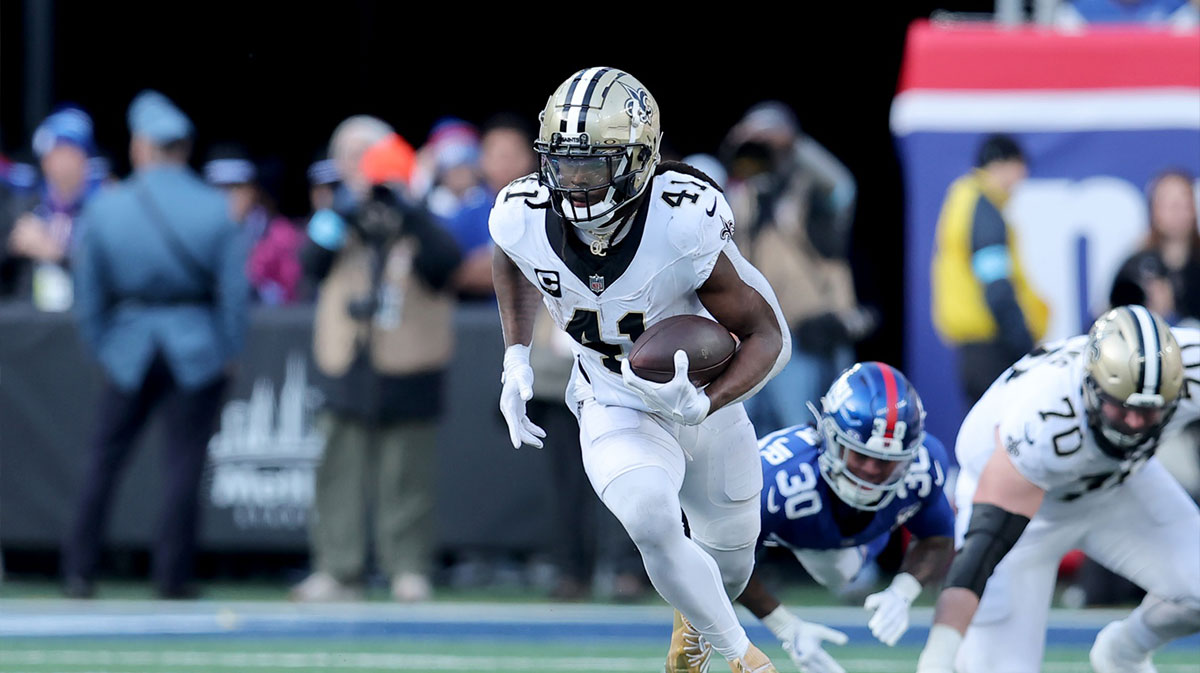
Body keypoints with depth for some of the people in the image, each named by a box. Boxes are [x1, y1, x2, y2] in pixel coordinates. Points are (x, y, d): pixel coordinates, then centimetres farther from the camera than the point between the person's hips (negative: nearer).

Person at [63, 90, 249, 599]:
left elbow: (89, 295, 0)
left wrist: (102, 348, 13)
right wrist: (229, 352, 6)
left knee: (104, 461, 10)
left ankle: (78, 572, 11)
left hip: (129, 350, 1)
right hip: (200, 353, -1)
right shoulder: (215, 210, -9)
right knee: (184, 463, 4)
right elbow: (235, 290, -6)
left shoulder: (103, 209, -6)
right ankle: (171, 577, 5)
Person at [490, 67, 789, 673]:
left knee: (729, 560, 19)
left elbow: (766, 335, -24)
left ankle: (693, 618, 57)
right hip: (617, 412, 0)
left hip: (706, 401, 0)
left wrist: (701, 406, -40)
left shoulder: (686, 225, -34)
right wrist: (515, 359, -3)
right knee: (651, 522, -28)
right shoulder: (524, 218, -23)